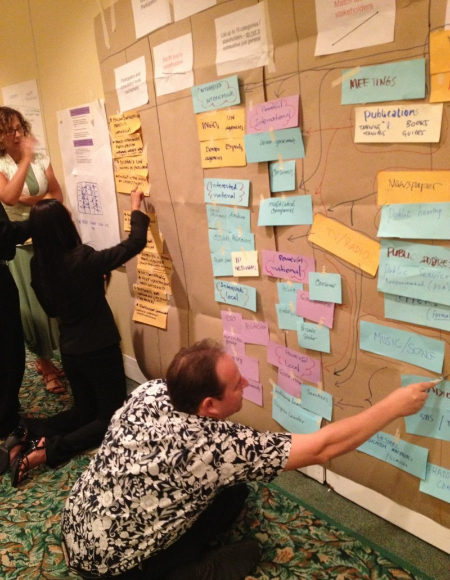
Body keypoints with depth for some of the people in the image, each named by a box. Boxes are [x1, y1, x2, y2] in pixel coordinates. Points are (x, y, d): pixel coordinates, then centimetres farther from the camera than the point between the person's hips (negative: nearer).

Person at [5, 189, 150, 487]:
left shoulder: (38, 265, -4)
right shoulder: (83, 259, -23)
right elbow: (135, 243, -21)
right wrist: (137, 210, -6)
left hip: (70, 349, 7)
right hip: (100, 349, -6)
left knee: (85, 410, 24)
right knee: (112, 417, 9)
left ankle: (29, 430, 2)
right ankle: (49, 450, -9)